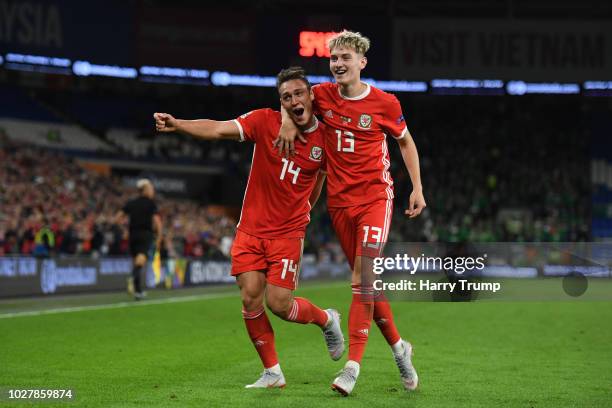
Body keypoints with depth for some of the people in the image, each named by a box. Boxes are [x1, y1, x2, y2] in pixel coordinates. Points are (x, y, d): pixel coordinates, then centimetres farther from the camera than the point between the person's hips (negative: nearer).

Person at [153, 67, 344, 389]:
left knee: (278, 303, -9)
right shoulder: (265, 121, -8)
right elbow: (218, 129, -19)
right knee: (250, 297, -7)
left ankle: (327, 320, 24)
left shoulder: (325, 138, -5)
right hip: (251, 227, 1)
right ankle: (272, 373, 9)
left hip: (288, 231, -1)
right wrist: (177, 124, -33)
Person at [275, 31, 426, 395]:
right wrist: (288, 121, 0)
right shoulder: (323, 95, 1)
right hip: (339, 200, 4)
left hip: (376, 197, -4)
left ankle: (354, 364, -15)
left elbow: (405, 141, 9)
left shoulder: (385, 103, -6)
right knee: (366, 280, 8)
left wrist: (417, 188, 4)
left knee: (364, 277, -15)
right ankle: (398, 346, 25)